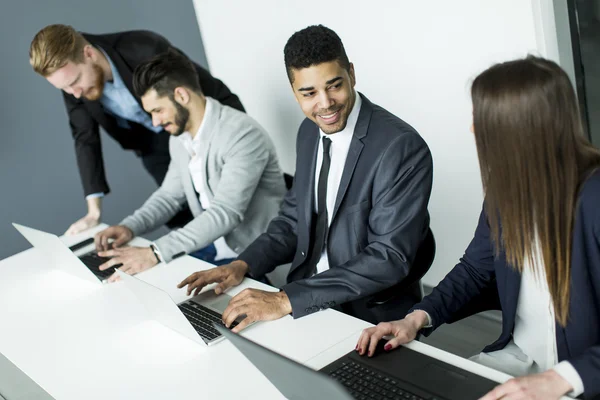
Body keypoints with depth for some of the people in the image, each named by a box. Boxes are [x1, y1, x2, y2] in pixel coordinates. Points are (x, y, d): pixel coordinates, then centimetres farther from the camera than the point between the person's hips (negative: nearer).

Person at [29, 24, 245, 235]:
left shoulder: (146, 50, -36)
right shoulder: (70, 75, -19)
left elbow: (215, 93, -25)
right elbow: (85, 137, -12)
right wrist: (94, 211, -18)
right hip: (152, 142, 4)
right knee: (181, 215, 1)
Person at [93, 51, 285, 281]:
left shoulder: (242, 135, -22)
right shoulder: (180, 136, 5)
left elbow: (225, 212, -30)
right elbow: (170, 195, 15)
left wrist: (156, 253, -34)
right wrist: (130, 227, -4)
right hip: (209, 246, 8)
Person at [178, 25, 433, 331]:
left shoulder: (402, 147, -20)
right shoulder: (309, 133, 3)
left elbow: (390, 258, -23)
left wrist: (287, 300, -28)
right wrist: (244, 264, -5)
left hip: (371, 315, -6)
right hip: (305, 299, 6)